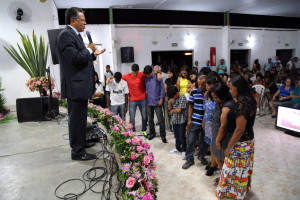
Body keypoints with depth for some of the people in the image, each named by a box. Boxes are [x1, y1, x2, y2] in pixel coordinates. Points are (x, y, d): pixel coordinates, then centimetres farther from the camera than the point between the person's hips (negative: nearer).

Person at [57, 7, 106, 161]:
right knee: (77, 118, -3)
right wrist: (89, 49, -10)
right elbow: (74, 57, -23)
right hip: (75, 86, -10)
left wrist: (94, 54, 10)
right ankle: (77, 152, 9)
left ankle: (80, 143, 35)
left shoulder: (75, 35, 17)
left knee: (80, 117, 19)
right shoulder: (66, 35, -12)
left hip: (81, 85, 10)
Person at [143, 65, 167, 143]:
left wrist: (161, 99, -9)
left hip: (157, 102, -4)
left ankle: (163, 135, 11)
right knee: (150, 119, 14)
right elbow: (145, 88, 12)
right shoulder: (145, 78, 4)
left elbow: (162, 88, -6)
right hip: (149, 102, 4)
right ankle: (152, 133, 30)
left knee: (160, 120, -1)